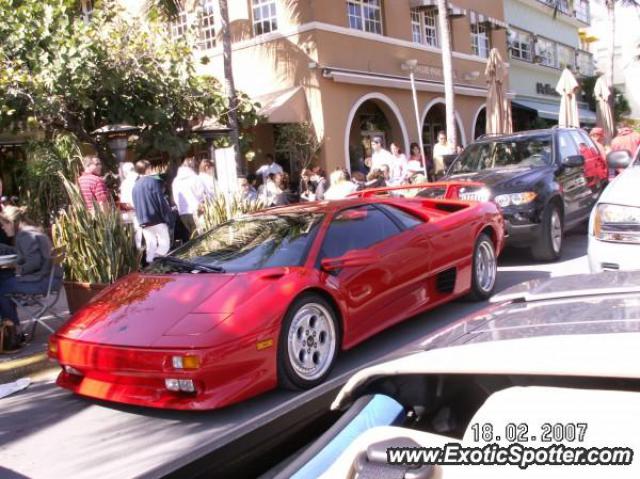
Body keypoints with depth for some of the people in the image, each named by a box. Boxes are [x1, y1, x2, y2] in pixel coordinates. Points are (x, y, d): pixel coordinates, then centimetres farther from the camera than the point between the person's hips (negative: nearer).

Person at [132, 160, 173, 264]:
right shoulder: (153, 181, -7)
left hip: (144, 222, 6)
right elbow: (161, 201, -11)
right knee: (164, 244, -2)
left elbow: (136, 205, 17)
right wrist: (167, 218, -8)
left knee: (151, 247, 10)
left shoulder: (135, 186, 13)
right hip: (157, 220, -6)